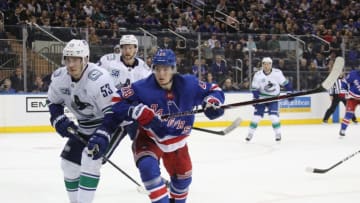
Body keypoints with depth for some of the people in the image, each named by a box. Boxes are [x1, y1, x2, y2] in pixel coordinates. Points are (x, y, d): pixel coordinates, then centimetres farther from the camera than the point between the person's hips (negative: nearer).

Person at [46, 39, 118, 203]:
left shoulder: (98, 78, -32)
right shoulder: (59, 77, -11)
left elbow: (113, 110, -30)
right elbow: (53, 102, 8)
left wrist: (102, 135, -36)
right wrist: (59, 121, -8)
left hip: (110, 123, -7)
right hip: (84, 127, 8)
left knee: (90, 159, -23)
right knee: (68, 162, 8)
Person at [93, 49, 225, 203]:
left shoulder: (188, 84, -21)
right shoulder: (142, 88, -27)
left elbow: (214, 90, -8)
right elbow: (117, 101, -24)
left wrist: (212, 102, -29)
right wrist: (135, 111, -39)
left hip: (176, 139, 3)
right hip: (148, 137, -3)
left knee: (183, 177, 18)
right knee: (148, 166, -33)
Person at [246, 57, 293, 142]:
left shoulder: (277, 73, -13)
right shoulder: (258, 75, -12)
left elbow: (285, 83, -4)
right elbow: (254, 88, -9)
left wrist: (289, 92, -7)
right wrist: (256, 99, -18)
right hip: (261, 97, 1)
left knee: (274, 116, -14)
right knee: (257, 115, -3)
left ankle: (278, 133, 2)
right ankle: (250, 133, 9)